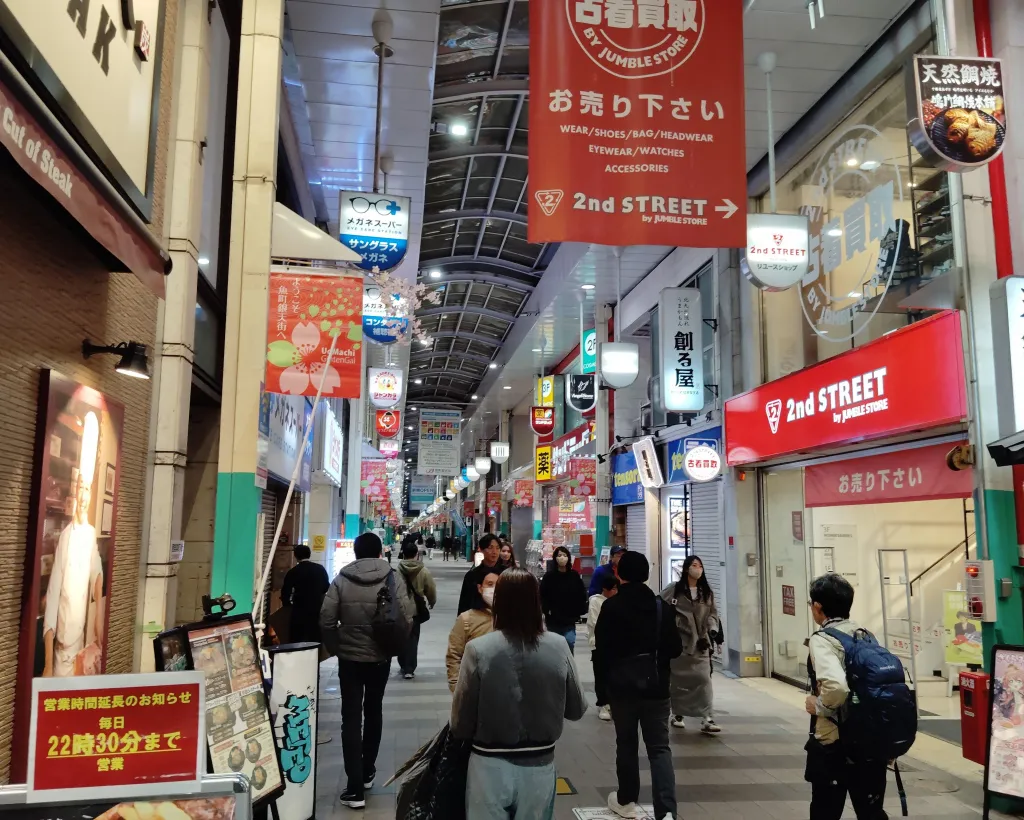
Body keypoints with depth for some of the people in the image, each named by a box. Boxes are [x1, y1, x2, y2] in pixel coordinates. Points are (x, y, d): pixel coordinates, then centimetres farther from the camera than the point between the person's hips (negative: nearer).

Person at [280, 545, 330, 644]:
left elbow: (285, 593, -6)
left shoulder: (293, 572, -7)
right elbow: (327, 588, 11)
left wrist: (288, 603, 14)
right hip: (318, 610, 3)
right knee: (316, 641, 10)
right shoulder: (320, 569, 2)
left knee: (296, 642, 6)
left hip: (299, 611, -3)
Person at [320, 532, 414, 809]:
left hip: (349, 658, -1)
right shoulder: (393, 577, -9)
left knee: (351, 717, 5)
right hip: (380, 658, 1)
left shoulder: (341, 579, -7)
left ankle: (355, 787, 1)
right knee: (373, 712, 21)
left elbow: (326, 620, -10)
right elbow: (407, 619, -15)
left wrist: (337, 649, 5)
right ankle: (367, 772, 34)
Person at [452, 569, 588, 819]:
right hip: (540, 766, 2)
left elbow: (461, 724, -11)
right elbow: (577, 709, 2)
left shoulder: (479, 649, -18)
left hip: (490, 766, -2)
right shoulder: (558, 647, -12)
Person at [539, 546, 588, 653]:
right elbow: (542, 595, -6)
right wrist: (547, 610, -14)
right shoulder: (549, 576, -6)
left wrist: (580, 611, -2)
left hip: (569, 618, 0)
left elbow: (582, 595, 5)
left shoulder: (574, 575, 0)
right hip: (553, 618, 0)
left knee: (569, 642, -11)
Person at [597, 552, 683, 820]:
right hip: (655, 684, 2)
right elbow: (675, 648, 2)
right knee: (659, 747, 4)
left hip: (622, 684, -2)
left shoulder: (610, 607, -10)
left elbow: (602, 649, -8)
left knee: (626, 744, 15)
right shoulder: (661, 606, -2)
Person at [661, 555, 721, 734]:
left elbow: (712, 613, 11)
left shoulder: (707, 592, 7)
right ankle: (677, 714, 26)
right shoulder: (673, 590, -7)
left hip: (700, 642, 3)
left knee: (704, 679, -6)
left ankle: (707, 719, -5)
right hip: (678, 641, -3)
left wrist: (712, 629, -6)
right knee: (678, 679, 9)